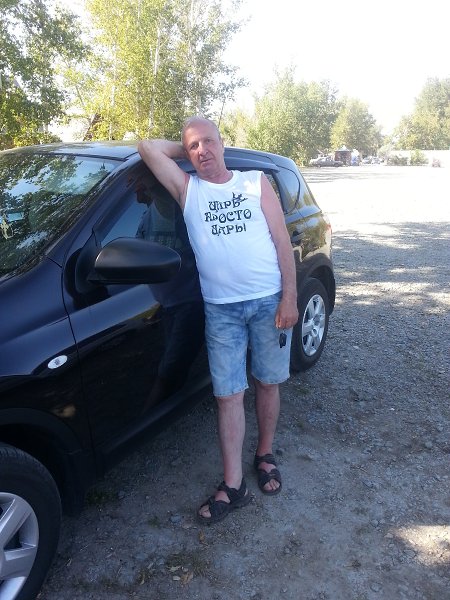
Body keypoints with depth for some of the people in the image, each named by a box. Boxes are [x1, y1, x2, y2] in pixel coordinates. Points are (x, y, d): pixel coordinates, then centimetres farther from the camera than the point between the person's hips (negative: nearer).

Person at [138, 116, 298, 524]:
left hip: (270, 301, 1)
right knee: (228, 396, 3)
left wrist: (289, 298, -6)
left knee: (268, 383, 12)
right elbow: (147, 147, -5)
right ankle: (233, 486, 15)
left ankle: (265, 456, 35)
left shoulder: (256, 182, 5)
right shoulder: (187, 188, 6)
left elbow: (282, 242, 1)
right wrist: (185, 148, 8)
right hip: (221, 309, 0)